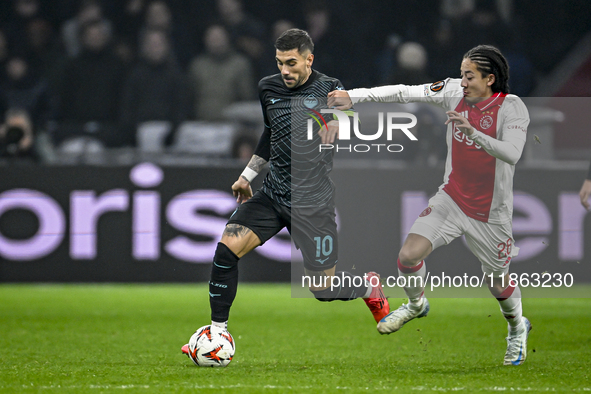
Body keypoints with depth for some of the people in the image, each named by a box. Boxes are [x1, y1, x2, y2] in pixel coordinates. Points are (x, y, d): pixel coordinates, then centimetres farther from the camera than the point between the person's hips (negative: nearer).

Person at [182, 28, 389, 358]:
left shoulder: (327, 89, -7)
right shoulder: (268, 88, 7)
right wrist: (248, 174, 27)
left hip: (312, 203, -4)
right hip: (272, 194, 4)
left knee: (323, 288, 2)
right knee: (226, 250, -17)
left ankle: (370, 287, 35)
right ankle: (218, 331, -5)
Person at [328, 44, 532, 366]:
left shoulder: (512, 107, -18)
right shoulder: (455, 91, -7)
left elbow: (511, 154, -32)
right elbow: (405, 93, -7)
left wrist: (474, 132, -44)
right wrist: (353, 96, -13)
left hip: (490, 213, -3)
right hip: (451, 199, 3)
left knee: (498, 283, 11)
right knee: (408, 257, -12)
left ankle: (517, 327, 45)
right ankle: (416, 304, 21)